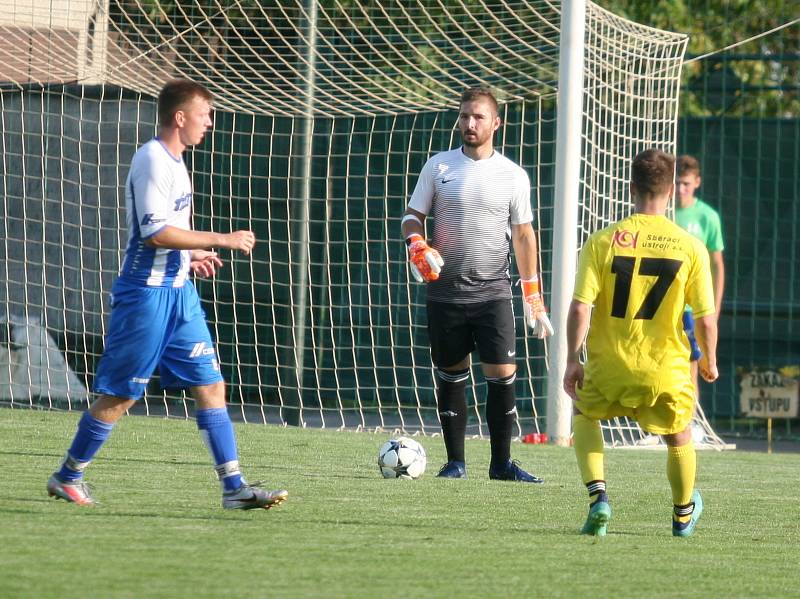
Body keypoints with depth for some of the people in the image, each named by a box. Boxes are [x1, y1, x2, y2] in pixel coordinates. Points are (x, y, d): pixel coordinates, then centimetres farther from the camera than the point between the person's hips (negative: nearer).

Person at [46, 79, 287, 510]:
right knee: (120, 394, 0)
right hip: (147, 292, -9)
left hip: (178, 290, 9)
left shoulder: (173, 160, 14)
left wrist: (191, 253, 15)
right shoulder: (152, 160, -16)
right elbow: (155, 232, -23)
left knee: (210, 385, 2)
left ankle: (233, 486, 0)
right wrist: (220, 240, -19)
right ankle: (67, 477, 14)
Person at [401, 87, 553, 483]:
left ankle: (501, 462, 1)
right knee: (451, 375, 5)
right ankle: (455, 461, 13)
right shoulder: (438, 166, 5)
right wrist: (418, 246, -13)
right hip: (445, 291, 1)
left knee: (503, 374, -8)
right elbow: (412, 216, 10)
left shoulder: (512, 175, 5)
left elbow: (523, 235, 10)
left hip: (492, 292, -1)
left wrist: (533, 296, 6)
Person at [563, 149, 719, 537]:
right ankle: (683, 515, 44)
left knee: (584, 414, 29)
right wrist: (709, 360, 12)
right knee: (679, 439, 26)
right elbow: (705, 319, -6)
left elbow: (580, 306, -12)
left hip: (609, 367, 0)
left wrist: (572, 360, -1)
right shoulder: (691, 248, -8)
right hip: (666, 372, 0)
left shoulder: (602, 242, -9)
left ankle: (597, 495, 10)